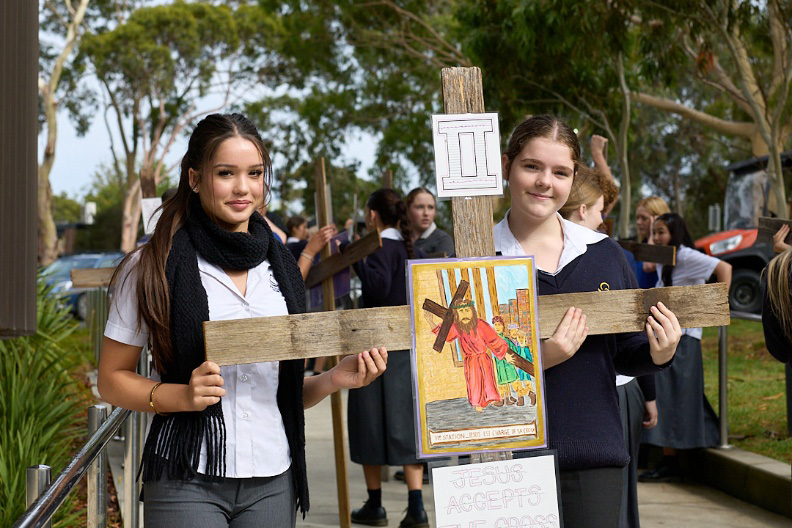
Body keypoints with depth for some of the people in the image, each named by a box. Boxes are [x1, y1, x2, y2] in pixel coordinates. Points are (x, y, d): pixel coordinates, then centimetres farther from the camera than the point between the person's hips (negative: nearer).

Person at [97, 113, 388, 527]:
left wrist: (334, 380, -3)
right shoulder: (153, 268, -3)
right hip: (187, 481, -4)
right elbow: (112, 379, -1)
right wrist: (183, 396, -17)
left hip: (272, 482, 4)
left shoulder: (280, 268, 10)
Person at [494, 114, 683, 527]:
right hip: (506, 459, -3)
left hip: (594, 458, 3)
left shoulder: (604, 254, 7)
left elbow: (621, 352, 14)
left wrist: (656, 354, -6)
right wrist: (535, 360, -21)